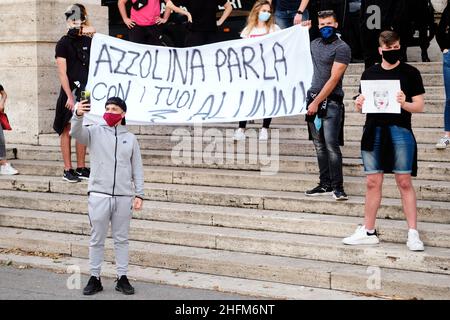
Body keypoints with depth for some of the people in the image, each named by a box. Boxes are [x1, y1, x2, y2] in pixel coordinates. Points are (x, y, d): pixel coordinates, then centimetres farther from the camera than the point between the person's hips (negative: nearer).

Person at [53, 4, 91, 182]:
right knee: (67, 130, -2)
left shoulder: (88, 42, 11)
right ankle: (68, 170, 1)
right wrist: (70, 96, -16)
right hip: (70, 91, -5)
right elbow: (62, 73, -9)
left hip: (87, 92, 5)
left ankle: (81, 168, 15)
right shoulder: (63, 44, -4)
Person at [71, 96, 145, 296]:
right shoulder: (95, 132, 5)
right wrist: (78, 115, -37)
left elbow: (137, 169, 10)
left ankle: (122, 278, 15)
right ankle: (95, 278, 11)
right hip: (99, 195, -1)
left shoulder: (130, 138, 11)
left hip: (124, 197, 2)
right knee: (97, 239, 4)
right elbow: (76, 133, -17)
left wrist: (139, 194, 2)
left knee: (121, 239, 8)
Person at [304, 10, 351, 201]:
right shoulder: (314, 44, 14)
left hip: (331, 101, -7)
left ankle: (338, 187, -10)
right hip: (313, 99, 7)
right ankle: (325, 185, 10)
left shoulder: (341, 48, -7)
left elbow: (334, 79, -13)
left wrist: (317, 102, -15)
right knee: (319, 145, 6)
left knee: (331, 144, -13)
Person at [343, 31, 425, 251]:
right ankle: (368, 232, 14)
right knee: (372, 182, 6)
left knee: (404, 182, -4)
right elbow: (361, 104, 18)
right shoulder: (369, 73, 13)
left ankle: (413, 233, -1)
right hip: (374, 131, 3)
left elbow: (419, 106, 0)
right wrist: (359, 104, -5)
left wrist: (404, 104, -19)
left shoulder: (410, 73, 3)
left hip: (400, 131, -3)